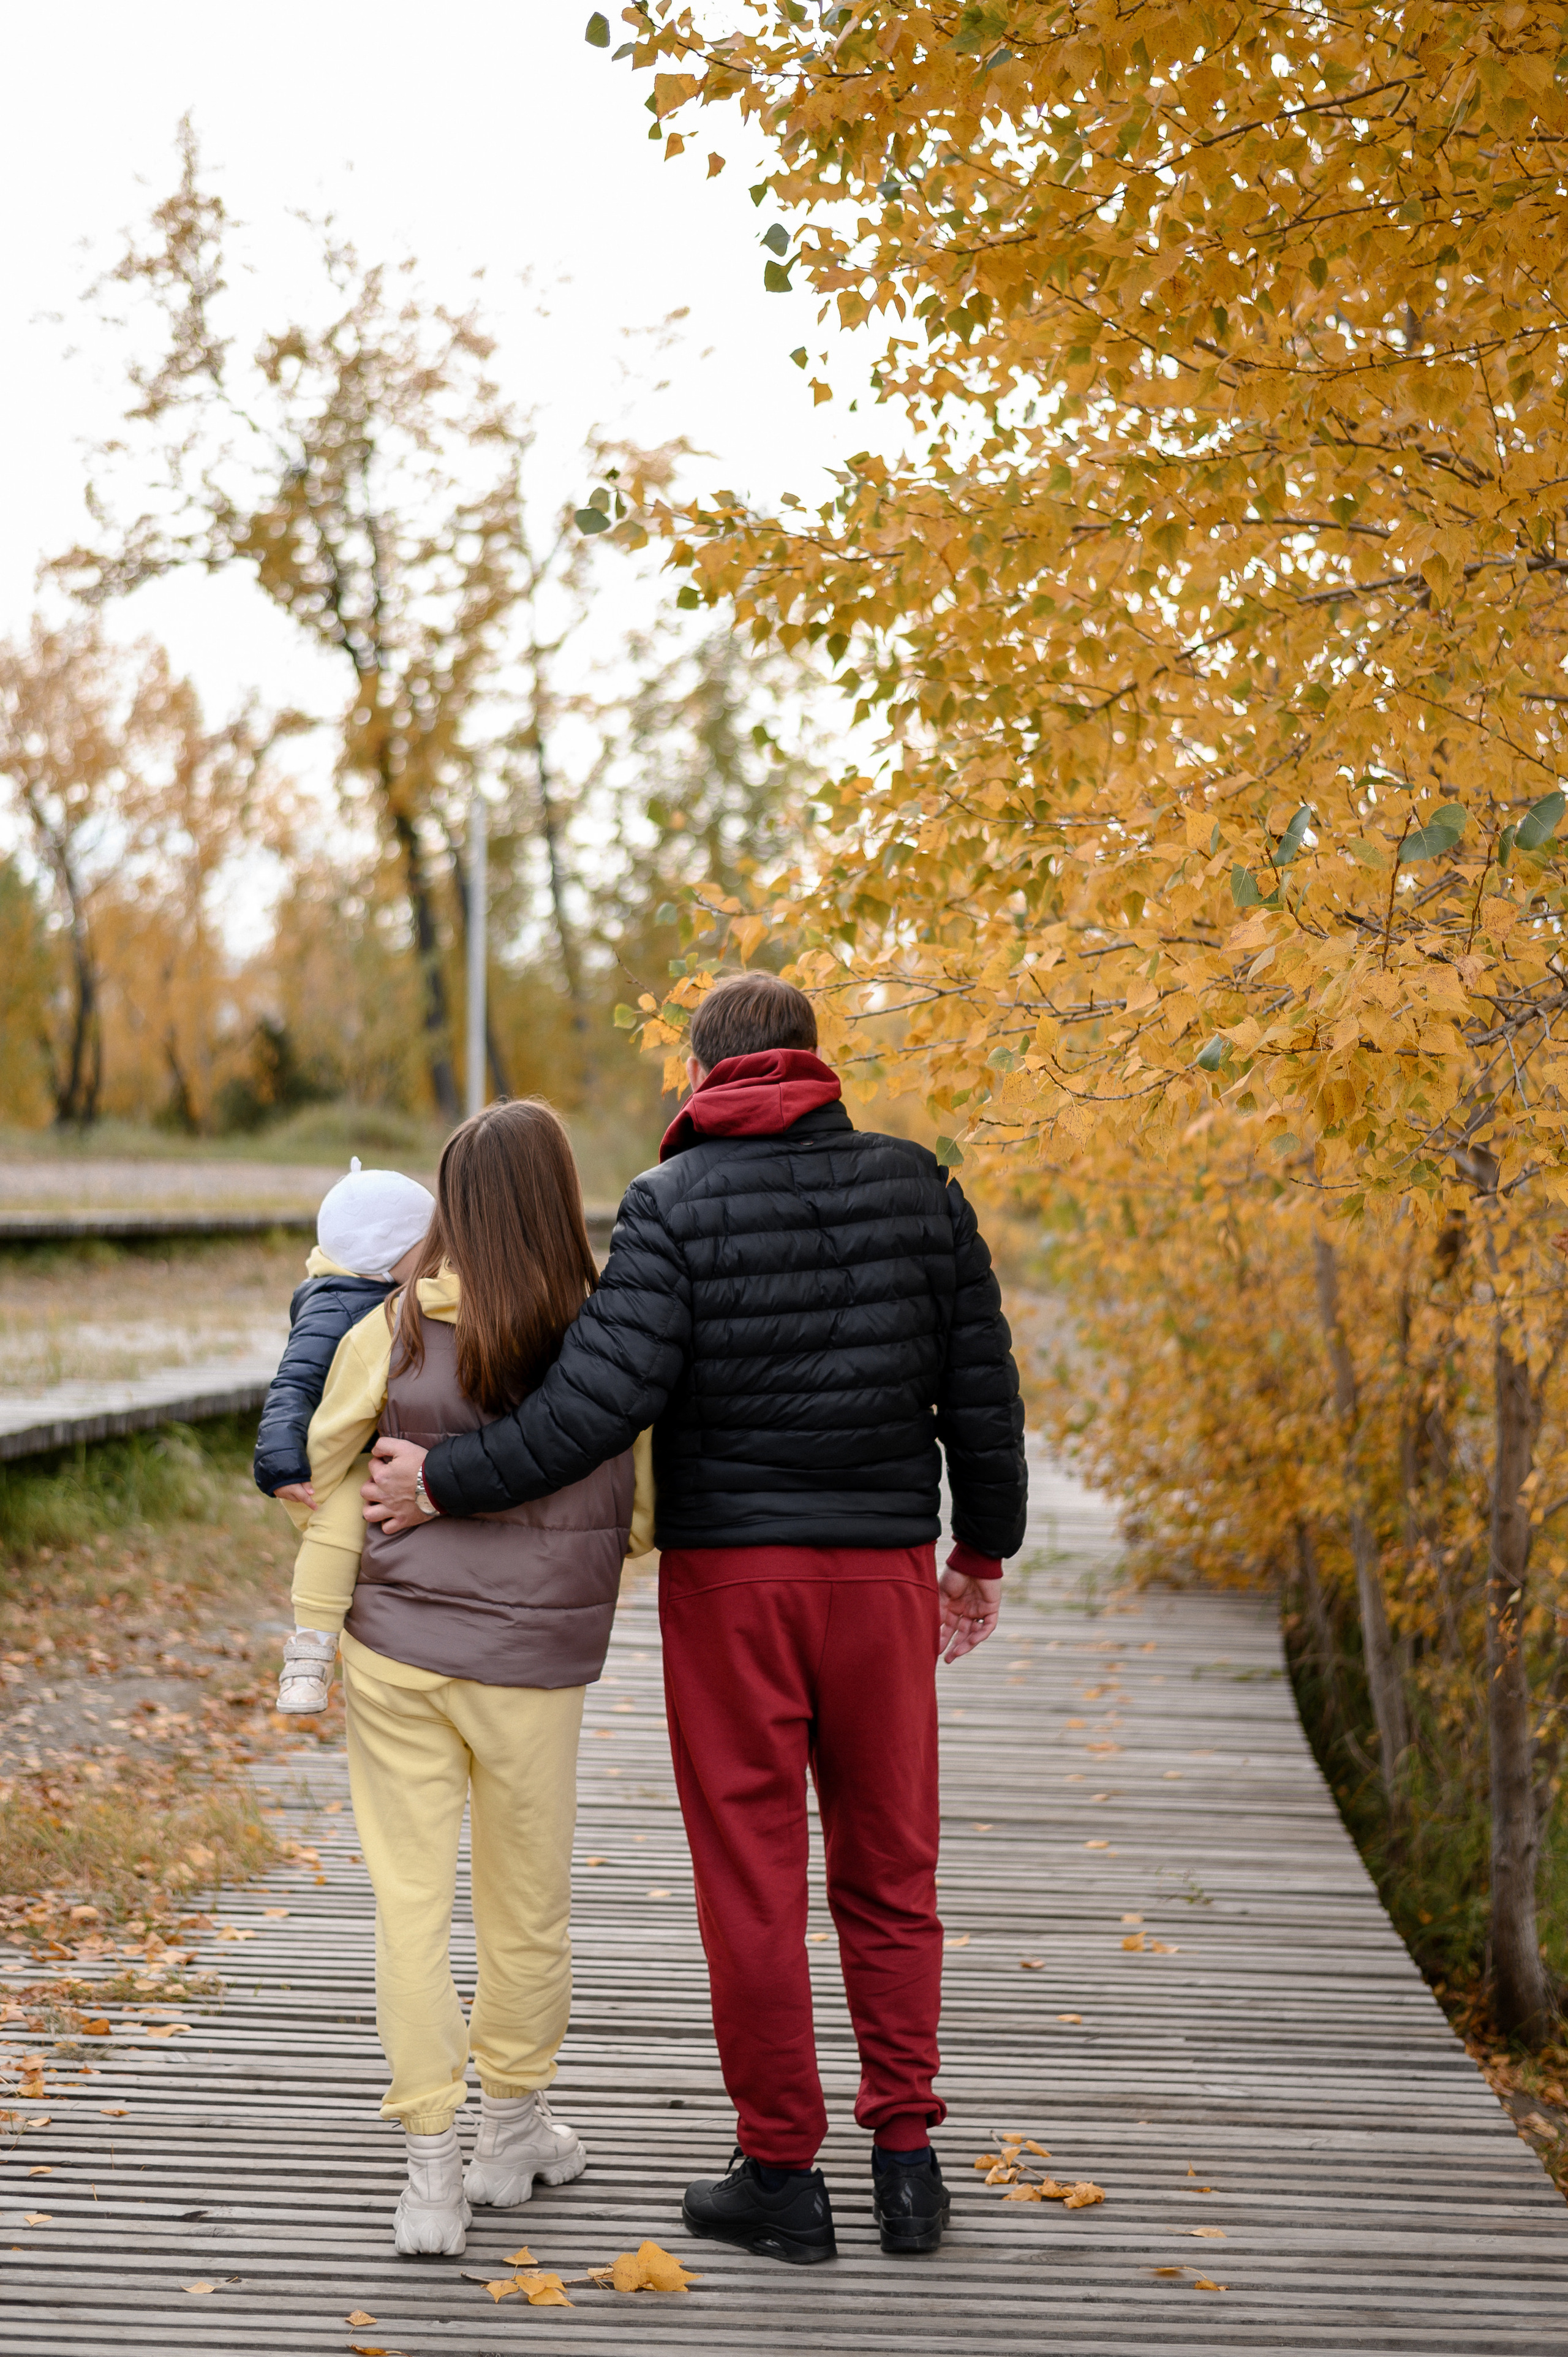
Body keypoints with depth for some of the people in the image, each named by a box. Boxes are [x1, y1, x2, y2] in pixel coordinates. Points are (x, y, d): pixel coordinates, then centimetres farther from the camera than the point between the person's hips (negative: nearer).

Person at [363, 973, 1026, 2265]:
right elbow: (981, 1389, 5)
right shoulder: (915, 1184, 3)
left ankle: (783, 2172, 12)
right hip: (883, 1568, 3)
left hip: (728, 1574, -3)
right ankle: (905, 2153, 15)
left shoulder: (675, 1201, -7)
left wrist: (446, 1481, -7)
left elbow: (606, 1395, -16)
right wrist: (985, 1551, 16)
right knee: (889, 1870, 13)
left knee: (751, 1879, 6)